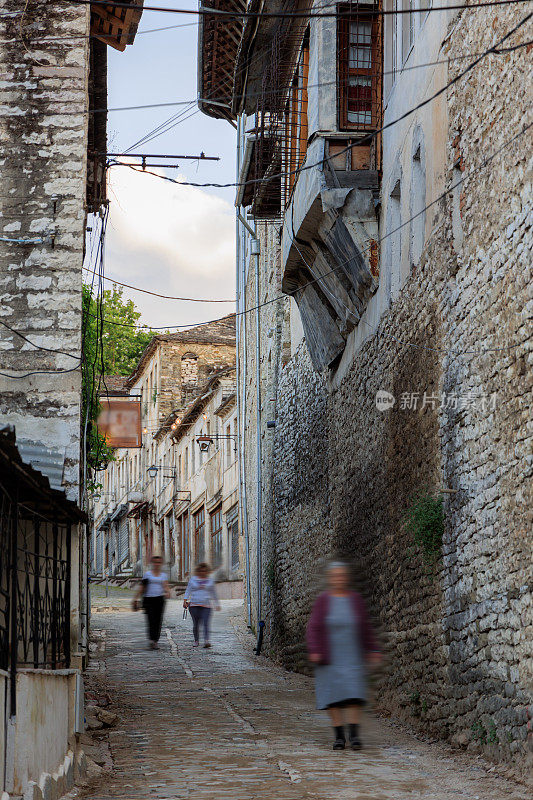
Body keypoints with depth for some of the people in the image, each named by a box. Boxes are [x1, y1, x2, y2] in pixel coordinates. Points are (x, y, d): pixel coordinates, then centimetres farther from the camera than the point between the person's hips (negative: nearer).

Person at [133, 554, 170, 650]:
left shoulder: (163, 575, 13)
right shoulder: (147, 574, 9)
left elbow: (165, 586, 1)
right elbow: (142, 587, 11)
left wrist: (167, 592, -21)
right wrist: (136, 598, 6)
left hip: (159, 599, 2)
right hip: (149, 599, -2)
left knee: (158, 621, 1)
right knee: (151, 620, -13)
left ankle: (156, 641, 8)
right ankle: (151, 640, -22)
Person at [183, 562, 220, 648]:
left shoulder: (210, 580, 13)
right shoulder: (193, 579, 10)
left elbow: (213, 593, 21)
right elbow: (188, 590, 9)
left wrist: (216, 604, 24)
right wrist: (185, 600, -3)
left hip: (206, 605, 0)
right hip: (194, 605, 1)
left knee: (206, 623, -15)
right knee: (196, 624, 1)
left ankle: (206, 641, -26)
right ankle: (196, 641, 16)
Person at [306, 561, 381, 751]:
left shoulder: (355, 599, 5)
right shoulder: (323, 600, -2)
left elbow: (365, 628, 13)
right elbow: (313, 629, -2)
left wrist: (372, 650, 13)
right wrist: (314, 651, -14)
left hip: (352, 656, 1)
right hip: (329, 657, -1)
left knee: (353, 695, -9)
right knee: (333, 696, -1)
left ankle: (354, 734, -8)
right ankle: (339, 735, 7)